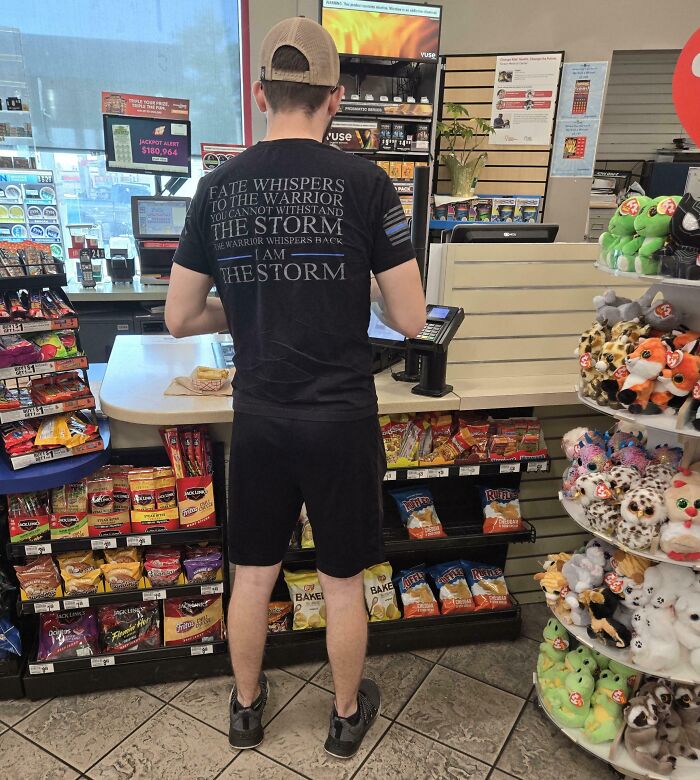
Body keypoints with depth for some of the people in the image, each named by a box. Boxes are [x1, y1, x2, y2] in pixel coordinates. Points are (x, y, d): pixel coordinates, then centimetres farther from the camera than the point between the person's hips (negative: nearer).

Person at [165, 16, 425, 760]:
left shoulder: (218, 186, -1)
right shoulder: (363, 181, -10)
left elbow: (180, 318, 3)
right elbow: (410, 320, -8)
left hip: (258, 418, 3)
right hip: (341, 420, -2)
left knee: (252, 575, 21)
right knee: (343, 582, 17)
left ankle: (246, 706, 43)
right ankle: (347, 714, 40)